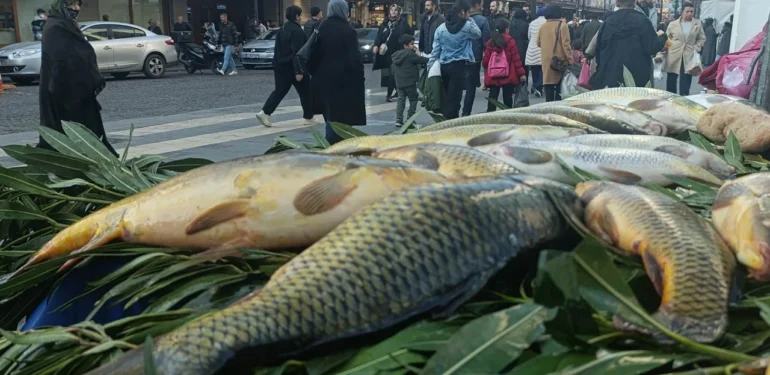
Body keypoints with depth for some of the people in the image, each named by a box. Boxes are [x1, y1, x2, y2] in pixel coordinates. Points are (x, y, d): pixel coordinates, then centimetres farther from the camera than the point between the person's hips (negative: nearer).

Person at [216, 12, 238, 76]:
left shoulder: (231, 25, -6)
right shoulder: (221, 26, 15)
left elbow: (235, 35, -7)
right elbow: (220, 35, 21)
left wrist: (235, 44, -11)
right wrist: (218, 43, 14)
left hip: (229, 44, -8)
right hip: (224, 44, 8)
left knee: (226, 58, -15)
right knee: (230, 58, 10)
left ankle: (222, 70, -26)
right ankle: (234, 70, 17)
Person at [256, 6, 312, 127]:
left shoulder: (282, 29, 13)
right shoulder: (296, 31, -16)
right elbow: (297, 52, -23)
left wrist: (276, 66, 24)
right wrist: (299, 71, -25)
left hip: (281, 66, 8)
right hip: (293, 68, -8)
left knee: (279, 91, 12)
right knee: (305, 92, 7)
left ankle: (264, 112, -2)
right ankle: (309, 118, 15)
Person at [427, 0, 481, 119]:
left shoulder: (441, 27, 6)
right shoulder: (467, 26, -6)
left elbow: (435, 50, 5)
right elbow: (478, 34, 15)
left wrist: (431, 68, 8)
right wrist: (470, 20, 15)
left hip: (444, 65, 5)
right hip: (458, 65, -5)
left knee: (446, 95, 13)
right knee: (454, 96, -3)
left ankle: (445, 119, 19)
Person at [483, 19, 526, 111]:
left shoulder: (490, 42, 5)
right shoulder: (510, 41, -5)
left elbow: (486, 59, 5)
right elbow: (516, 59, -7)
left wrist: (487, 69, 25)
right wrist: (521, 73, -3)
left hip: (492, 76, 3)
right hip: (508, 76, -3)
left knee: (492, 97, 5)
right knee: (507, 97, 5)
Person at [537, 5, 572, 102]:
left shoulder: (543, 26, 5)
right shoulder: (562, 25, -7)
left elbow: (538, 43, 15)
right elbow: (566, 44, -12)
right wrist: (570, 60, -9)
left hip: (546, 60, 3)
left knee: (548, 85, 5)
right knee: (559, 86, 6)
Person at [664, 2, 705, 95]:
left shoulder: (698, 24, 5)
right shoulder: (673, 24, 1)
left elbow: (702, 38, 13)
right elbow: (666, 39, 4)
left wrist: (696, 48, -3)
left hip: (689, 57, 0)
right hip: (674, 56, 0)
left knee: (685, 82, -3)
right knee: (671, 80, 7)